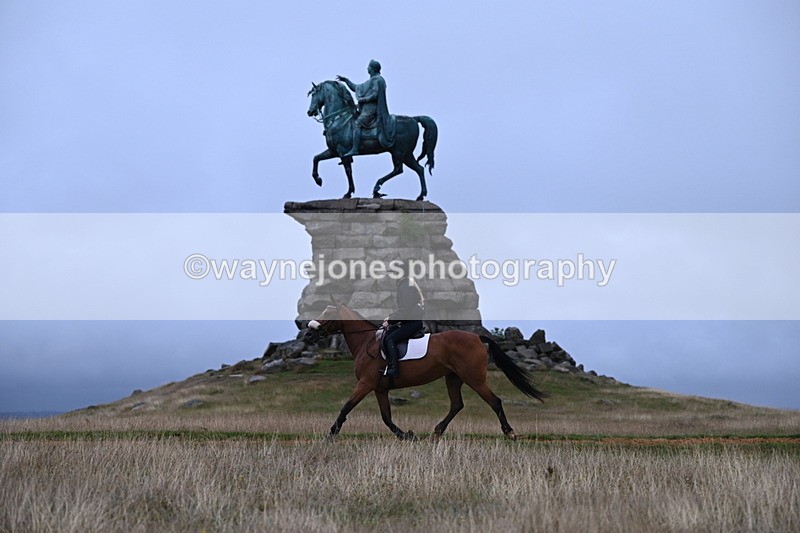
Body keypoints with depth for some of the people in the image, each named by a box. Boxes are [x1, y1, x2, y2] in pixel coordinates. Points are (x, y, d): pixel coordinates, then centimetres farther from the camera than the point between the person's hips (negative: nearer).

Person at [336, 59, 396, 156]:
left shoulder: (377, 80, -7)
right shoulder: (371, 81, 24)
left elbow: (375, 95, -19)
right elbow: (356, 88, 30)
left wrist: (363, 99, -12)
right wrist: (345, 80, 26)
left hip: (371, 108, -11)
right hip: (367, 108, 11)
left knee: (357, 124, -21)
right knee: (352, 122, 12)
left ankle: (354, 149, -31)